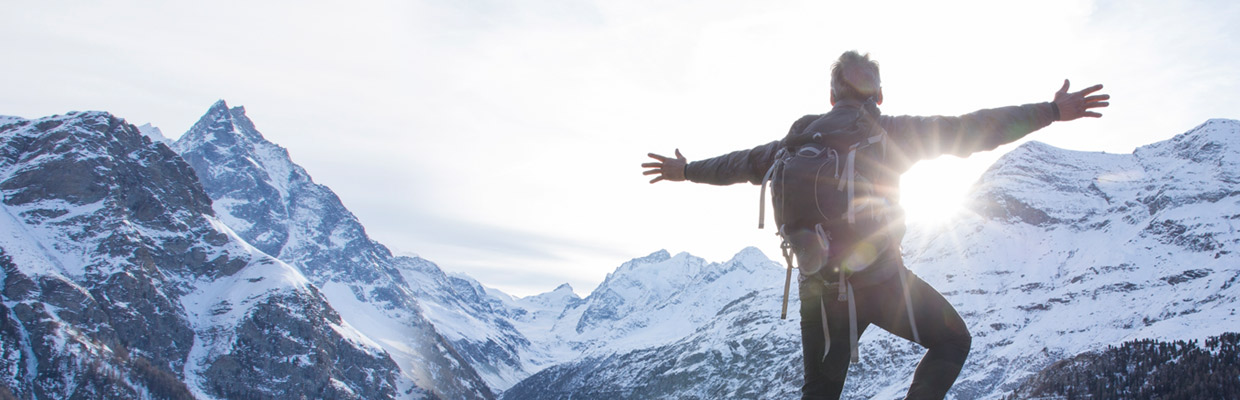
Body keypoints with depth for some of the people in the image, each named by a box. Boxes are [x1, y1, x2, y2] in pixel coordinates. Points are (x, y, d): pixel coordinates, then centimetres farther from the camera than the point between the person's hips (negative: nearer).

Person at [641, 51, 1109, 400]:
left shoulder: (801, 139, 9)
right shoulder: (891, 132, -3)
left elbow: (743, 162, 20)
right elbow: (969, 130, -7)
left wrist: (688, 171, 36)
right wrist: (1052, 111, -4)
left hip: (818, 286, 4)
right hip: (880, 279, -4)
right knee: (953, 341, 18)